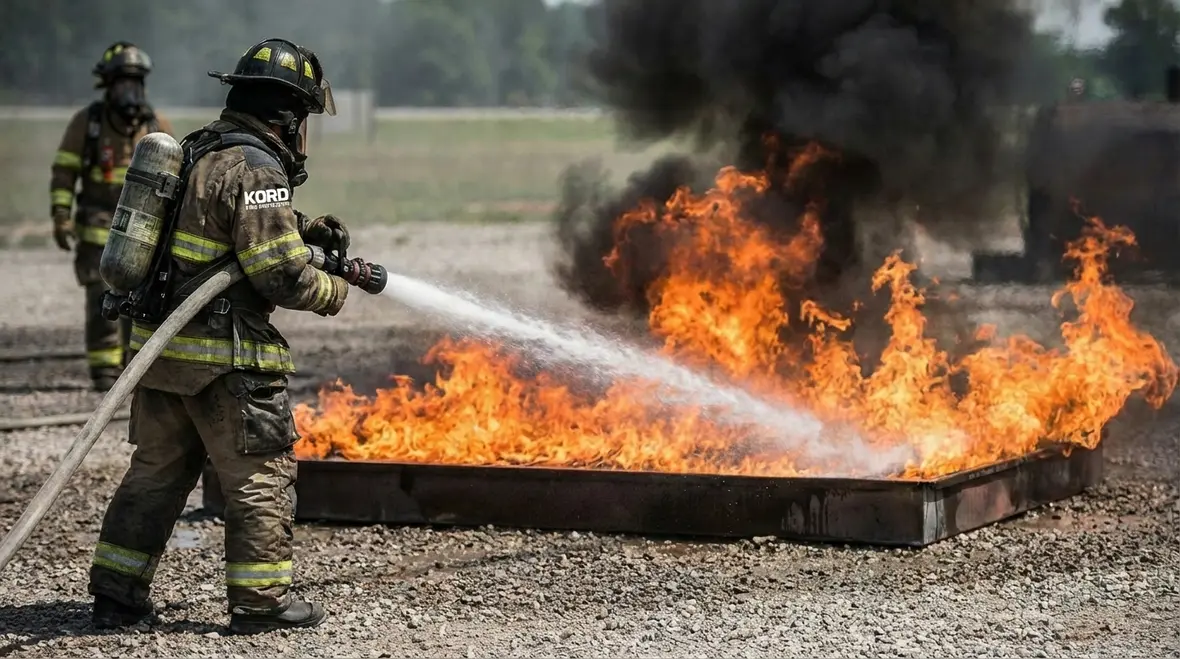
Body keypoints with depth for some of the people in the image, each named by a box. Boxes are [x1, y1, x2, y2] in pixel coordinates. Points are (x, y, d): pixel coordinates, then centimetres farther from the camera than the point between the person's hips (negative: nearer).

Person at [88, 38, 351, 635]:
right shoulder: (254, 170, -16)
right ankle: (261, 601, 7)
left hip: (159, 344, 9)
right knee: (262, 477, 3)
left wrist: (306, 227, 18)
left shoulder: (197, 152, 13)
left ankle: (116, 596, 18)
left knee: (157, 472, 16)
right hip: (225, 360, -9)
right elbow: (282, 274, -19)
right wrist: (335, 294, -1)